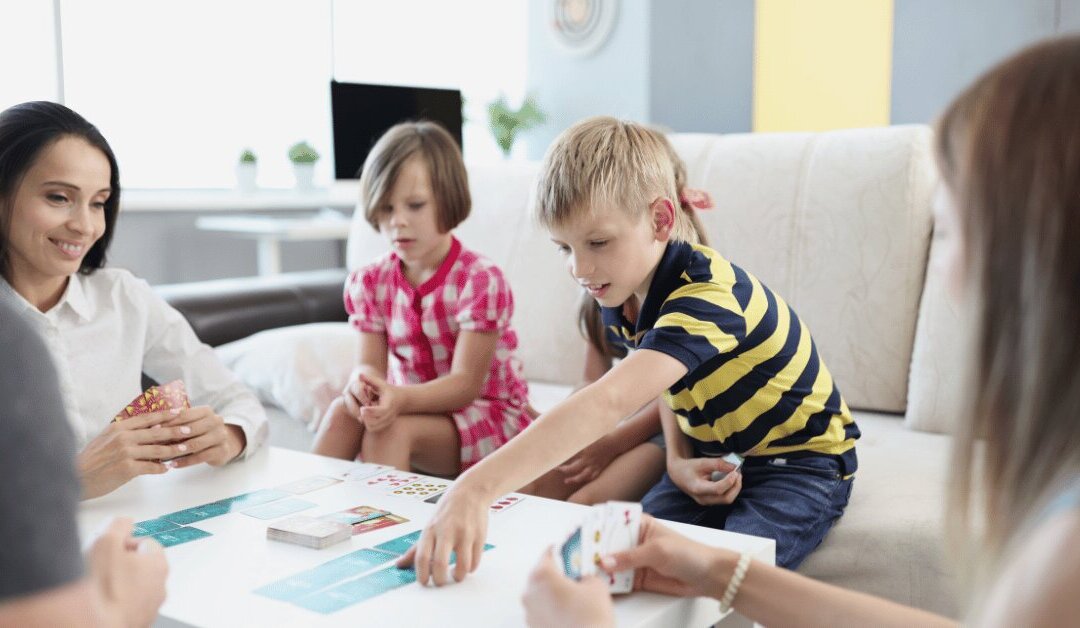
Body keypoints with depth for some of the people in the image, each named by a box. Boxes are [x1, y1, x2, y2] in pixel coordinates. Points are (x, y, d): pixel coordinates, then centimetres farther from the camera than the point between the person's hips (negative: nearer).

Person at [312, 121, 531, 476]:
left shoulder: (480, 280, -17)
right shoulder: (369, 283, 0)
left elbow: (465, 384, -23)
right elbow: (372, 366, -7)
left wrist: (400, 398, -42)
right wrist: (363, 381, -34)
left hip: (485, 415, -5)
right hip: (411, 406, 5)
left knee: (391, 429, -31)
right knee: (342, 413, -24)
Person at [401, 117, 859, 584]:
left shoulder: (705, 297, -36)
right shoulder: (624, 294, -8)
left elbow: (606, 403, -51)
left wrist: (477, 487, -61)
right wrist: (679, 460, -14)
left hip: (802, 460, -6)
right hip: (715, 456, 7)